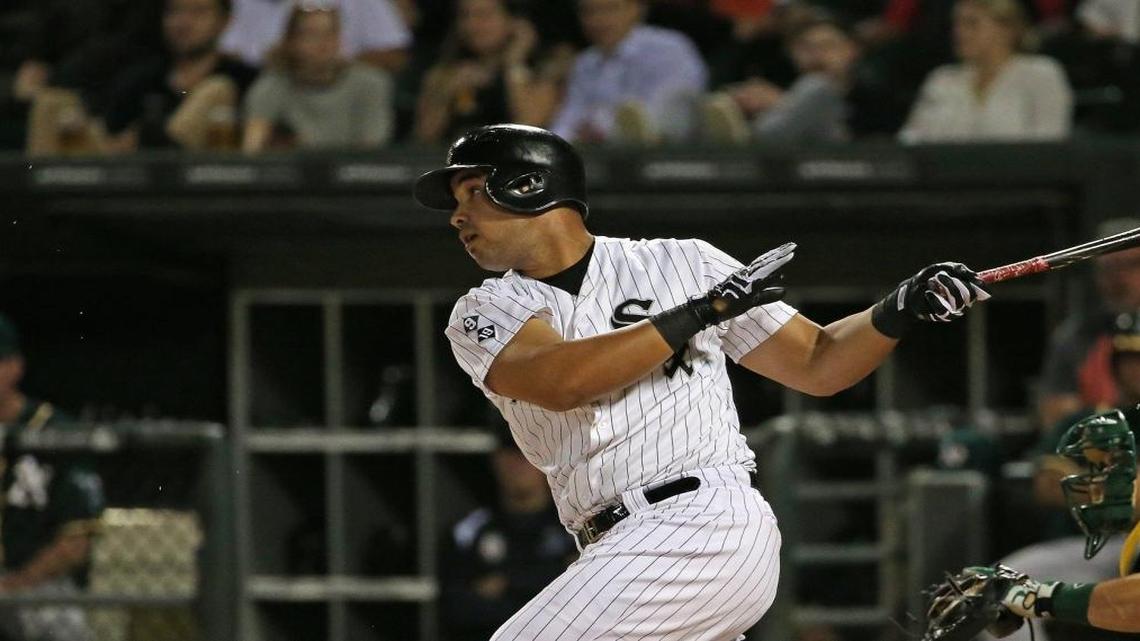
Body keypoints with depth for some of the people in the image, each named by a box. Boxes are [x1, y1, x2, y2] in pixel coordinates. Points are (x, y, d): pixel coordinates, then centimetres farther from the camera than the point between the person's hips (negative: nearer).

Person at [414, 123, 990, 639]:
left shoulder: (680, 264, 7)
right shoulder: (483, 316, 12)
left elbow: (816, 365, 11)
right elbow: (559, 381, -10)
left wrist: (899, 312, -7)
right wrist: (700, 313, -13)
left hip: (702, 524, -5)